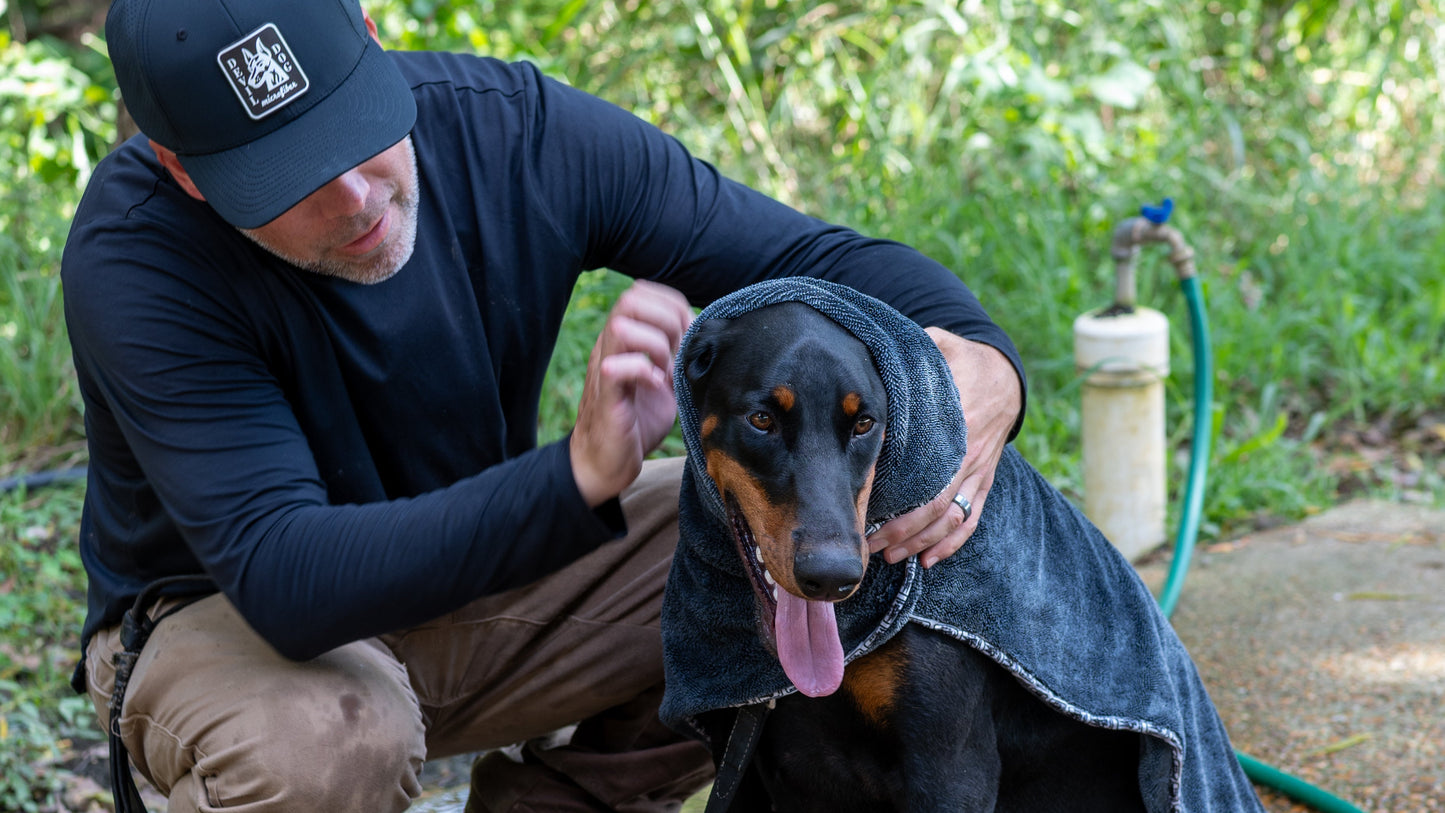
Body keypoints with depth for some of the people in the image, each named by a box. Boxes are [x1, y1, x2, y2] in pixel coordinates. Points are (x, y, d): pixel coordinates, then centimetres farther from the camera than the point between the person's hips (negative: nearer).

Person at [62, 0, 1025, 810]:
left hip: (479, 569, 5)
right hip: (225, 618, -4)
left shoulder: (513, 127, -19)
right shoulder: (130, 258, -30)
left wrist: (981, 359, -37)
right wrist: (580, 476, -51)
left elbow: (821, 257, -14)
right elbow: (287, 584, -39)